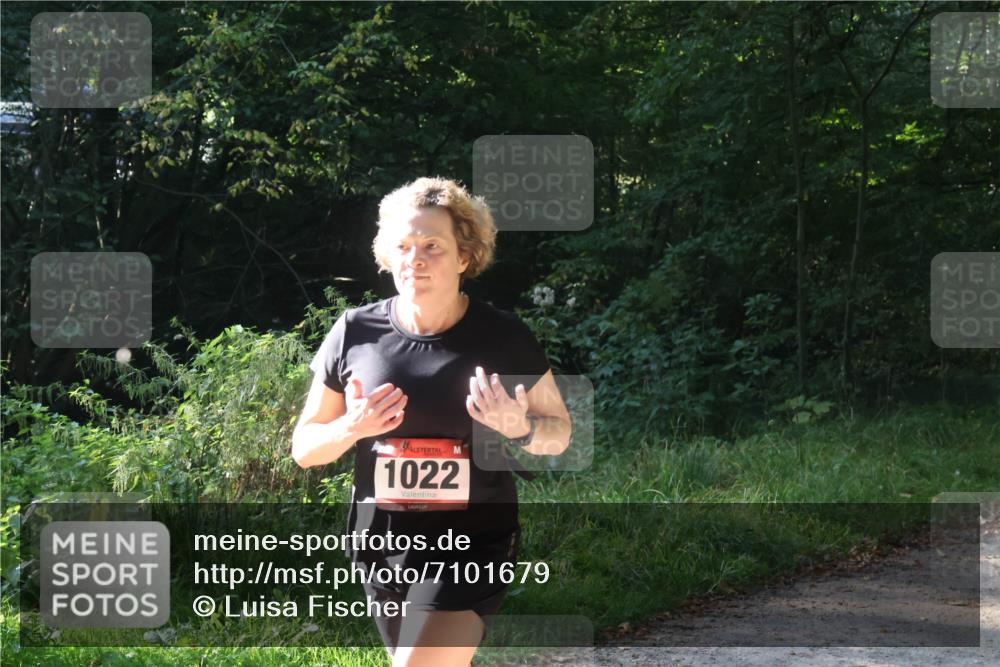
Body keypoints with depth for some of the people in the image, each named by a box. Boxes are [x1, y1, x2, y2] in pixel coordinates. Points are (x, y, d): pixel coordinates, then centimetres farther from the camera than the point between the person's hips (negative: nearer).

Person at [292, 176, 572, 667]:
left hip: (472, 544, -3)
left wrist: (520, 428, -18)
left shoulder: (504, 337, -8)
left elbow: (559, 430, 5)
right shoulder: (356, 332, -4)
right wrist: (352, 428, -17)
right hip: (382, 547, 3)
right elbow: (304, 447, 4)